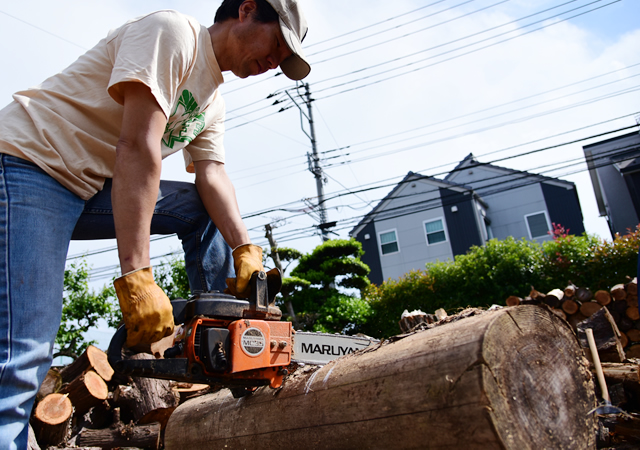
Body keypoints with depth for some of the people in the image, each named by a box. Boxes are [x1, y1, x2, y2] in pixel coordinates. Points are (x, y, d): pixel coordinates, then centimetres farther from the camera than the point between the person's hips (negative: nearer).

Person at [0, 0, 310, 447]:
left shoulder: (212, 103, 15)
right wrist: (136, 277, -30)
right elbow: (137, 148, -26)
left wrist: (246, 250, -12)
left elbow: (212, 176, 3)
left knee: (204, 209, 5)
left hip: (92, 191, 9)